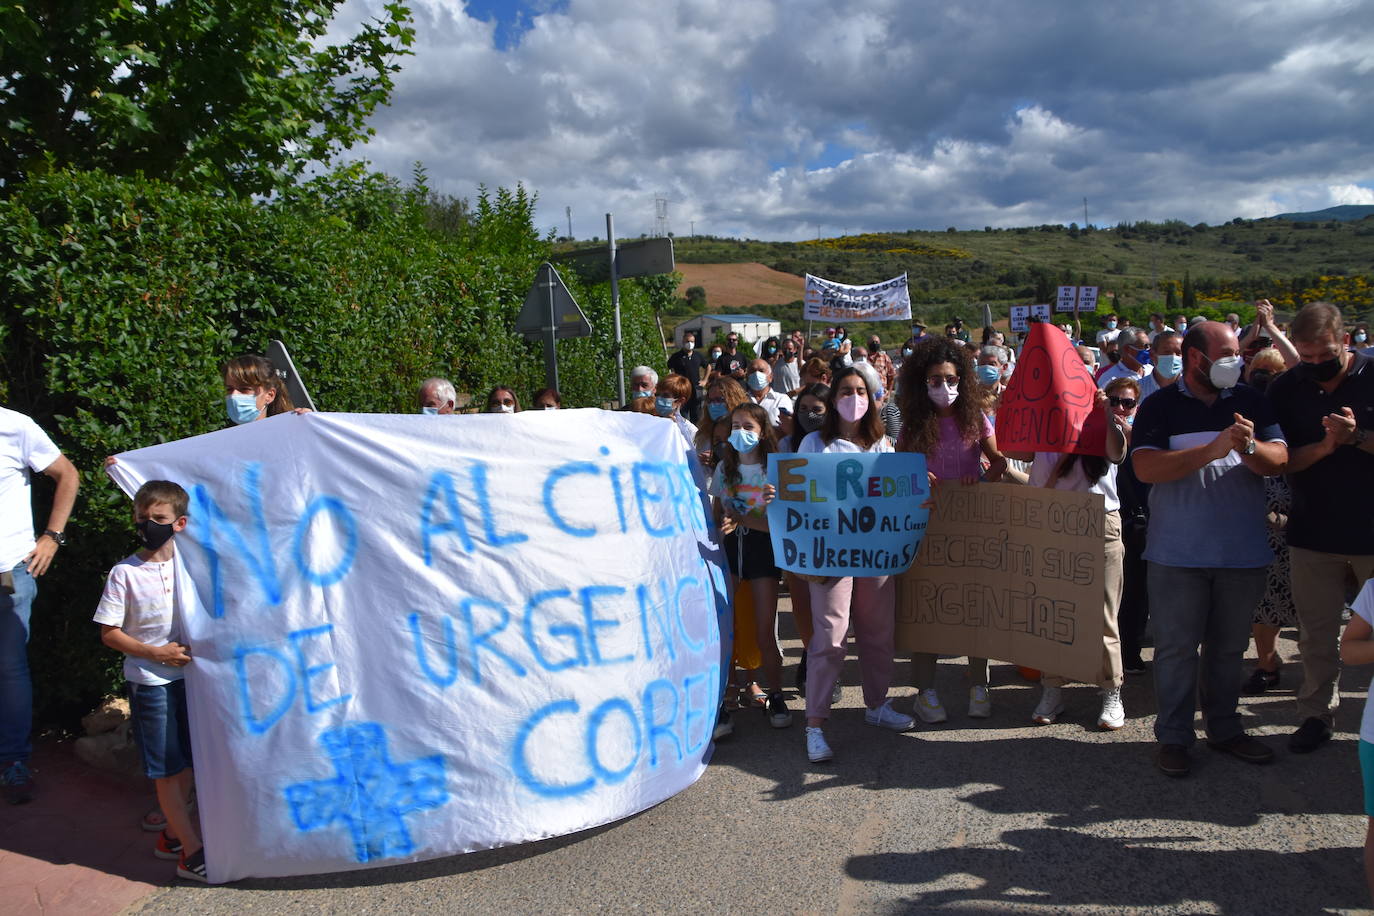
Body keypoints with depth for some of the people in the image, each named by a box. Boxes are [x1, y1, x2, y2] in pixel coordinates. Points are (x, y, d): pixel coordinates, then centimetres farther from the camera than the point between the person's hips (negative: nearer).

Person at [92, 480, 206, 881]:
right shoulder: (124, 573, -8)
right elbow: (109, 633, -6)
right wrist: (156, 653, -15)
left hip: (189, 675, 4)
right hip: (150, 682, -4)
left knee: (189, 762, 14)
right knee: (168, 770, 2)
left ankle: (172, 834, 32)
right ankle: (192, 852, 10)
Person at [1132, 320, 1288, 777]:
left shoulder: (1250, 402, 7)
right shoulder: (1161, 406, -4)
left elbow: (1279, 459, -1)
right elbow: (1146, 468, -17)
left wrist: (1249, 448, -23)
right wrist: (1214, 450, -24)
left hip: (1243, 550, 4)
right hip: (1178, 554, -3)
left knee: (1230, 646, 15)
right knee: (1176, 646, 3)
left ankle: (1224, 728, 30)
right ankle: (1173, 736, 15)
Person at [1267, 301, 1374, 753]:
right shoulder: (1285, 389, 2)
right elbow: (1279, 462, -2)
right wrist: (1323, 448, -19)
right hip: (1313, 533, 2)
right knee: (1316, 631, 10)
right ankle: (1316, 713, 23)